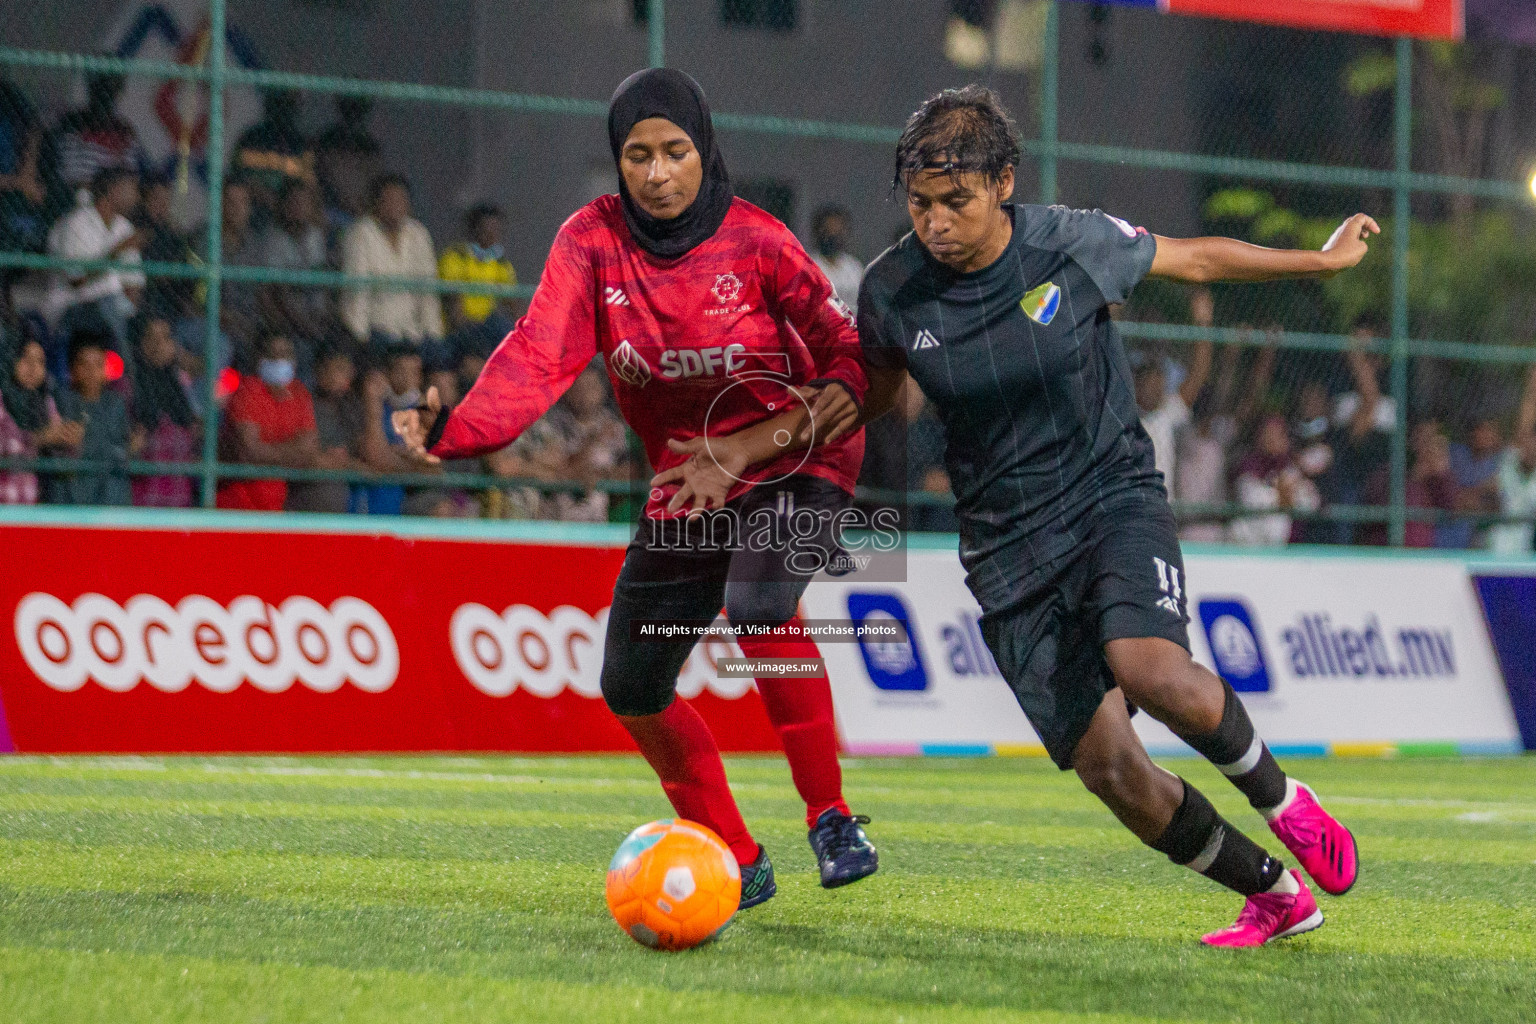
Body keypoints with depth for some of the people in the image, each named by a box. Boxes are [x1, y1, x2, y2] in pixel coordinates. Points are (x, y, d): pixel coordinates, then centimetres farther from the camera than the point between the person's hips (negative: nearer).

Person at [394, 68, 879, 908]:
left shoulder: (756, 242, -18)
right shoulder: (594, 241, -10)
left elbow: (849, 362, -14)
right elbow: (540, 354, -23)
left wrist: (745, 448, -25)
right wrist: (454, 430, -41)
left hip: (793, 467, -5)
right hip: (686, 485, 5)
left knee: (758, 604, -33)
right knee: (632, 688, 5)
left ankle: (831, 820, -20)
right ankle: (739, 864, 23)